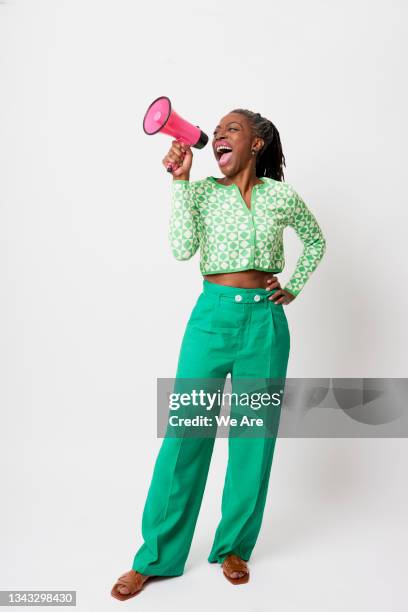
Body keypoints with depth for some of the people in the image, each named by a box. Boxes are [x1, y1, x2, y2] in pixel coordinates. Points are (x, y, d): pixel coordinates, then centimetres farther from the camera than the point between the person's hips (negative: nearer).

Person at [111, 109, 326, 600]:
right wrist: (180, 179, -12)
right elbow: (182, 248, -11)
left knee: (254, 437, 8)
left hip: (265, 322, 2)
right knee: (185, 433, 0)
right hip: (212, 316, -1)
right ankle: (156, 556, 17)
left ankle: (234, 546, 28)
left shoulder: (282, 197, 7)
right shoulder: (203, 191, 4)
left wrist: (294, 288, 11)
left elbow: (316, 242, 22)